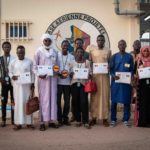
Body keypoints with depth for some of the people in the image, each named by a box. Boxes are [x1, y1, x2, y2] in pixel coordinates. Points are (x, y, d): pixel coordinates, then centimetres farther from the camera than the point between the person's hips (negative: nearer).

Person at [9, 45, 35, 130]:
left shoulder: (29, 61, 3)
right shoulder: (13, 62, 5)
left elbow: (32, 73, 4)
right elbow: (10, 72, 10)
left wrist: (32, 84, -2)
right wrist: (12, 76, -12)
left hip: (27, 85, 0)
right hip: (17, 85, 1)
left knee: (27, 102, 2)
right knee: (18, 103, 1)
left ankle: (28, 122, 10)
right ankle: (18, 123, 6)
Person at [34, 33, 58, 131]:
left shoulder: (54, 52, 10)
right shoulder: (39, 51, 1)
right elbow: (35, 66, -1)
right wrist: (38, 74, -17)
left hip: (53, 78, 4)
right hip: (43, 78, -3)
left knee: (53, 98, 4)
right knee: (43, 99, -3)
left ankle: (51, 120, 12)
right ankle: (42, 122, 0)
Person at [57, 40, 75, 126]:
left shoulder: (71, 57, 10)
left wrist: (68, 73, -13)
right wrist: (59, 73, -15)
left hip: (67, 82, 2)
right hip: (58, 81, -2)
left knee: (67, 101, 4)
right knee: (58, 100, 0)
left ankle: (65, 118, 15)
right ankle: (59, 119, 8)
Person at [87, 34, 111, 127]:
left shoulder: (108, 51, 8)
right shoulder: (91, 49, 4)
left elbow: (110, 63, 16)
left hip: (105, 76, 1)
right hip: (94, 75, -1)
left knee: (105, 96, 1)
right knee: (94, 96, 1)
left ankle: (105, 118, 6)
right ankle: (94, 117, 7)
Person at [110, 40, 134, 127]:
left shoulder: (129, 56, 7)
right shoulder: (114, 56, 7)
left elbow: (132, 69, 7)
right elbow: (111, 68, 3)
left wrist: (130, 76, -13)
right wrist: (113, 75, -15)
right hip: (116, 81, 0)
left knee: (126, 101, 2)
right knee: (114, 100, 1)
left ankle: (126, 119, 13)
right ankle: (113, 119, 10)